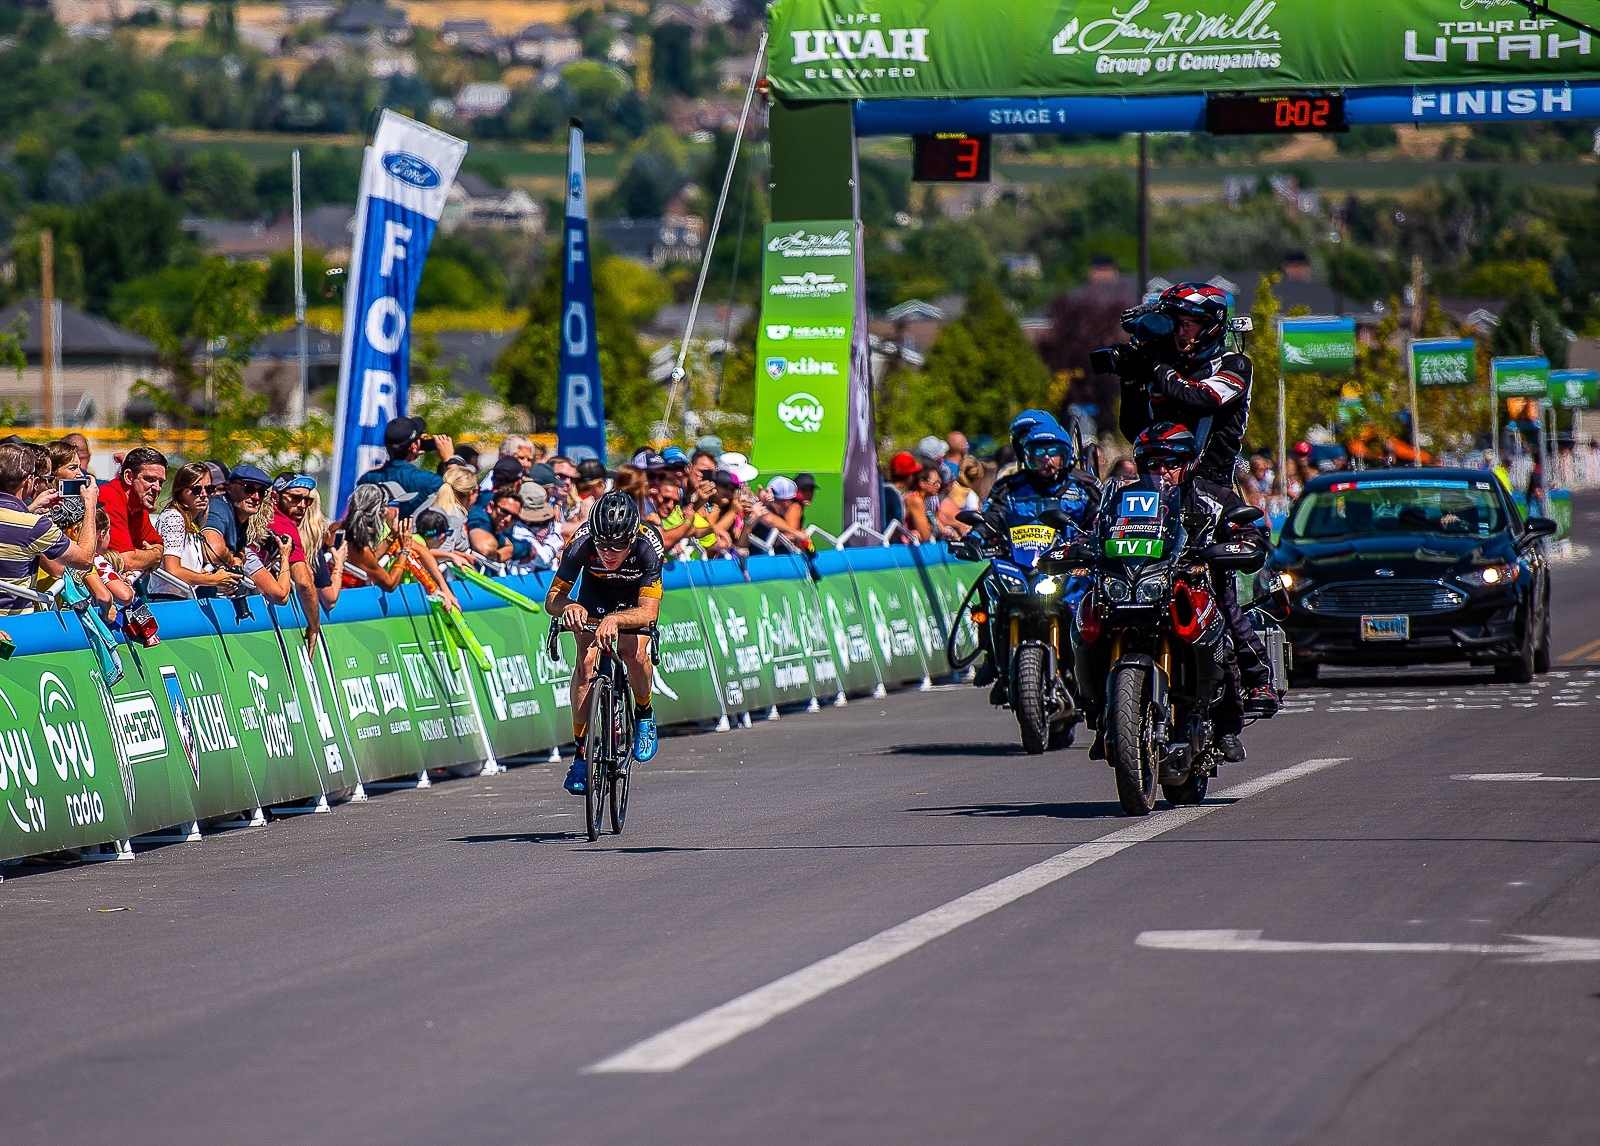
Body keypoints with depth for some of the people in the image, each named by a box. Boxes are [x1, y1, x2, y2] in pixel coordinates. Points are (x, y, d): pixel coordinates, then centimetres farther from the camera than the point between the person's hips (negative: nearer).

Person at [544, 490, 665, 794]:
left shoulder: (647, 548, -38)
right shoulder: (582, 546, -34)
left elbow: (649, 611, -42)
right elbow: (552, 600, -27)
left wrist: (614, 620, -62)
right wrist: (569, 606, -51)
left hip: (635, 601, -1)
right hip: (595, 597, 1)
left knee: (635, 652, -28)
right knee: (586, 660, -21)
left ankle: (644, 714, 3)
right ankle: (581, 752, -12)